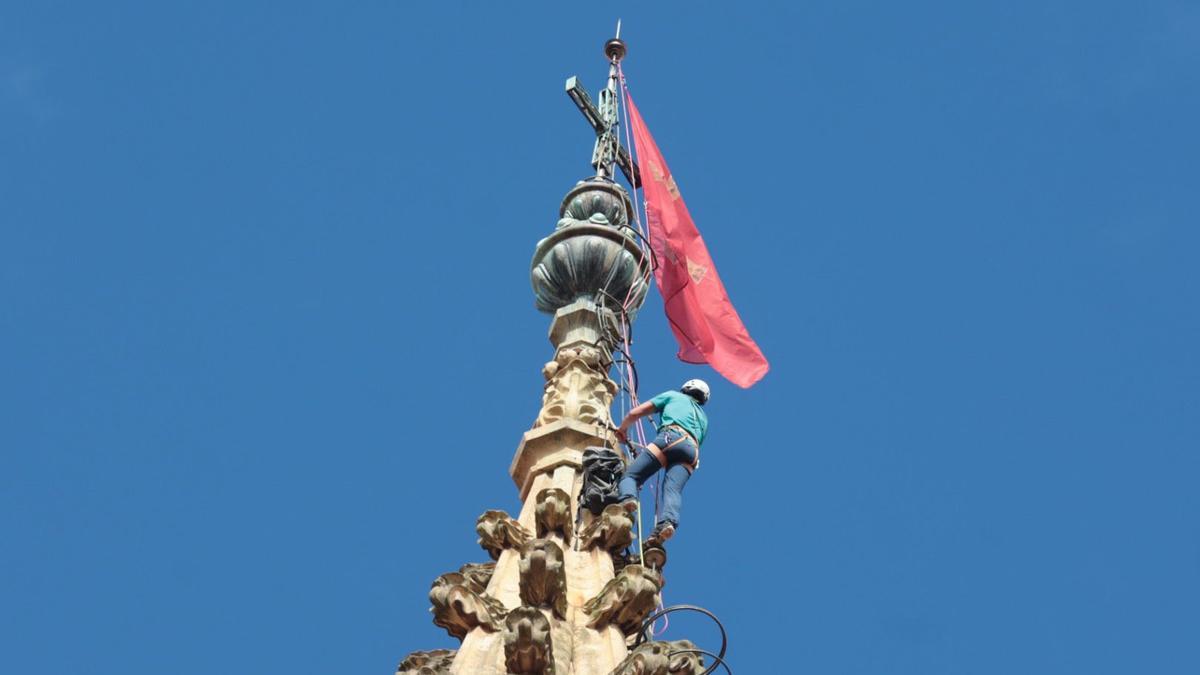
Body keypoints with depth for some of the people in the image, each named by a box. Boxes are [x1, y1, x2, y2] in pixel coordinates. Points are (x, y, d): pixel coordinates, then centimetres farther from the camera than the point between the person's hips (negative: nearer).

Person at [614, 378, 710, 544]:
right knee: (673, 490, -19)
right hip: (692, 449, 3)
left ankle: (627, 498, -40)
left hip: (671, 437, -3)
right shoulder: (703, 418, 43)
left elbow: (635, 413, 27)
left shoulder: (673, 396, 31)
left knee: (631, 475, -6)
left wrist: (623, 428, 45)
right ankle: (668, 521, -50)